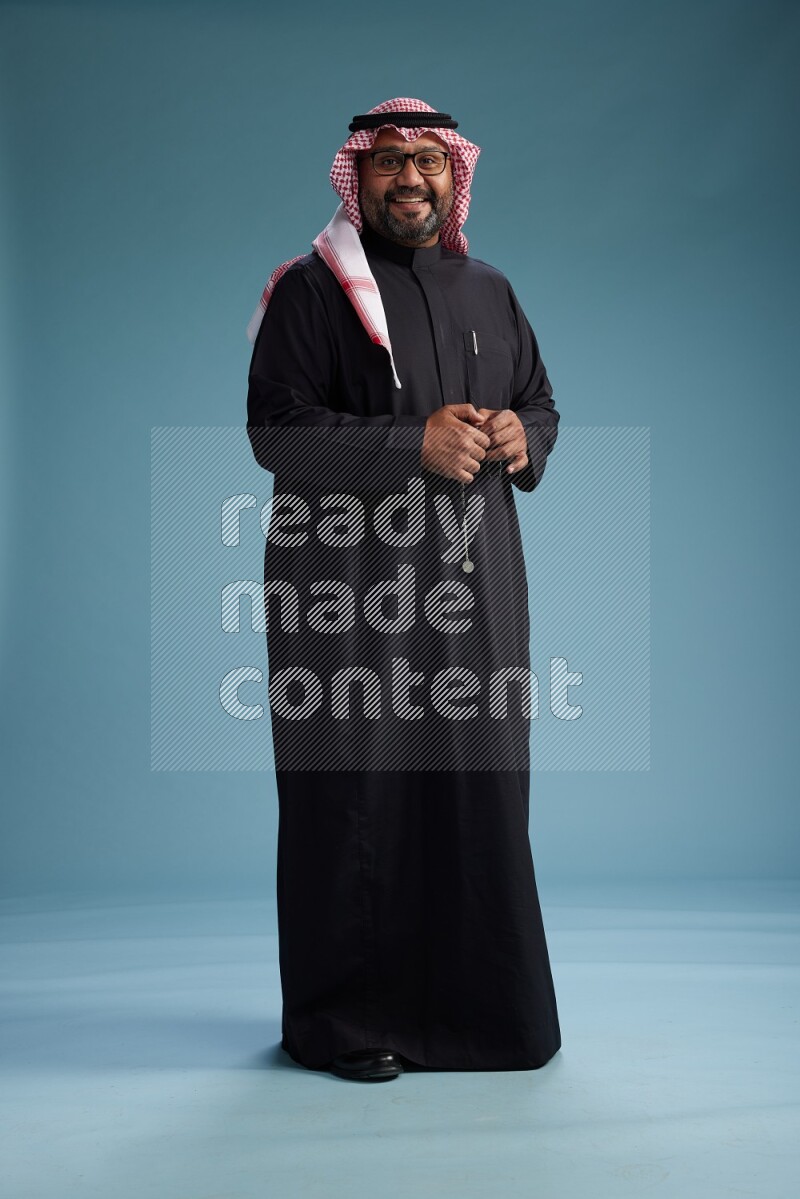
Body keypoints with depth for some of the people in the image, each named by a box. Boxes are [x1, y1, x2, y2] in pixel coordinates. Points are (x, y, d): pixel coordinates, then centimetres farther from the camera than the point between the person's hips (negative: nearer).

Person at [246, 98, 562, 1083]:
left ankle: (476, 1003, 24)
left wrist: (521, 439, -1)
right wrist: (415, 446, -17)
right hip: (351, 588, -5)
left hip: (475, 584, 5)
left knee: (481, 787, 7)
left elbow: (540, 404, 23)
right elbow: (274, 430, -9)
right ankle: (338, 1020, 14)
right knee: (356, 794, -2)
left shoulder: (490, 293, 18)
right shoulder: (312, 290, -1)